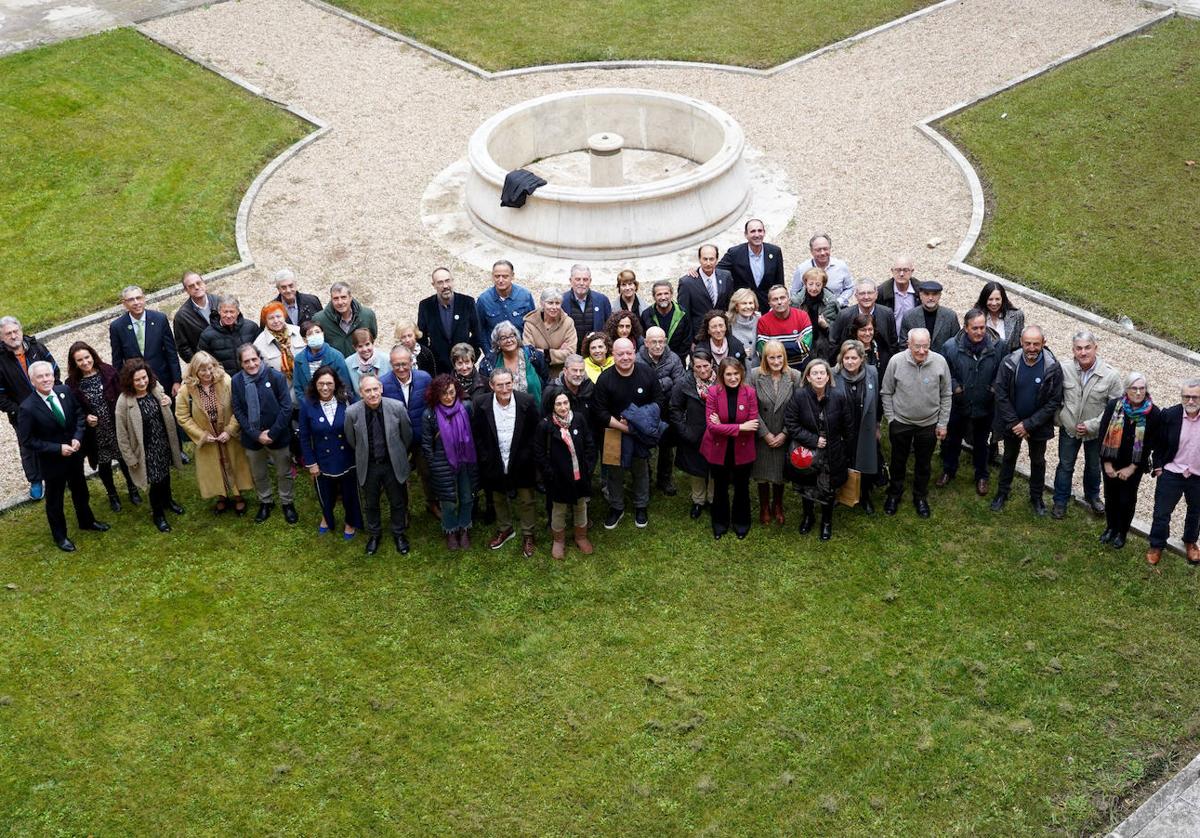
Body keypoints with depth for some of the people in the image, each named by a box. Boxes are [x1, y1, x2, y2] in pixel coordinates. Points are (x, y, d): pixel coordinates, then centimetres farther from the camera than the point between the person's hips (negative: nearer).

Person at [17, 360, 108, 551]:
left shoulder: (64, 391, -12)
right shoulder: (27, 408, -26)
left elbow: (79, 414, 3)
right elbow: (26, 441, -20)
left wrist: (77, 437, -13)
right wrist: (58, 449, -23)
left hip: (75, 455, 5)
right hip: (52, 461, -5)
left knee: (80, 490, 26)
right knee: (54, 499, 16)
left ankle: (86, 521, 51)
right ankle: (59, 535, 38)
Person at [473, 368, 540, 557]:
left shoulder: (527, 401, -18)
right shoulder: (481, 403, -15)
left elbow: (534, 432, -8)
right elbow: (476, 434, -5)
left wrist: (525, 456, -11)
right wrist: (485, 459, -7)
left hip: (521, 463, -1)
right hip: (495, 463, 2)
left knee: (525, 500, 12)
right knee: (499, 499, 22)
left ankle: (527, 535, 32)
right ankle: (504, 529, 44)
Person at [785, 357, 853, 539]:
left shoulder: (838, 396, -14)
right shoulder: (799, 395, -16)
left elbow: (848, 426, -2)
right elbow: (791, 424, -13)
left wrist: (844, 447, 2)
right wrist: (813, 440, -17)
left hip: (832, 454, 0)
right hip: (807, 452, 0)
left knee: (828, 489, 11)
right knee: (807, 487, 18)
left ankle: (827, 521, 34)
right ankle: (808, 516, 43)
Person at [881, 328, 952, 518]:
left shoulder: (939, 362, -16)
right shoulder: (896, 361, -18)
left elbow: (946, 395, -4)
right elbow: (886, 393, -4)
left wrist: (943, 424, -1)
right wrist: (891, 418, -4)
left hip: (929, 424, 1)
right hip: (900, 422, -1)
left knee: (924, 464, 17)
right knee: (898, 461, 18)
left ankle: (920, 497, 38)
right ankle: (894, 494, 39)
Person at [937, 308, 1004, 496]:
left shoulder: (997, 347, -17)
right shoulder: (950, 346, -18)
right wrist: (954, 386, -16)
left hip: (985, 407, 0)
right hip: (957, 405, 0)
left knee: (981, 443, 20)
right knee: (951, 440, 21)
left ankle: (981, 476, 40)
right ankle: (948, 470, 45)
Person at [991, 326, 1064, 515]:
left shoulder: (1053, 367, -22)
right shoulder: (1008, 363, -20)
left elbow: (1054, 402, -18)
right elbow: (1001, 395, -14)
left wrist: (1028, 424, -20)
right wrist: (1014, 423, -16)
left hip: (1039, 425, -1)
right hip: (1012, 423, 1)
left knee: (1037, 461, 19)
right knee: (1009, 457, 22)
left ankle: (1036, 497, 39)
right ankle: (1002, 492, 41)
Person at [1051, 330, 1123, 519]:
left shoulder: (1111, 376, -23)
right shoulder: (1065, 370, -19)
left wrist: (1091, 425, -20)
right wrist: (1061, 417, -9)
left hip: (1095, 431, 0)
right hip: (1069, 429, 0)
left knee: (1093, 466, 23)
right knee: (1065, 466, 17)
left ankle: (1092, 496, 48)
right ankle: (1060, 501, 36)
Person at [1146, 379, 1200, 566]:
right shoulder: (1169, 415, -15)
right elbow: (1159, 443, -1)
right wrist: (1158, 466, -2)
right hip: (1171, 474, -1)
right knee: (1162, 512, 7)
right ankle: (1156, 546, 27)